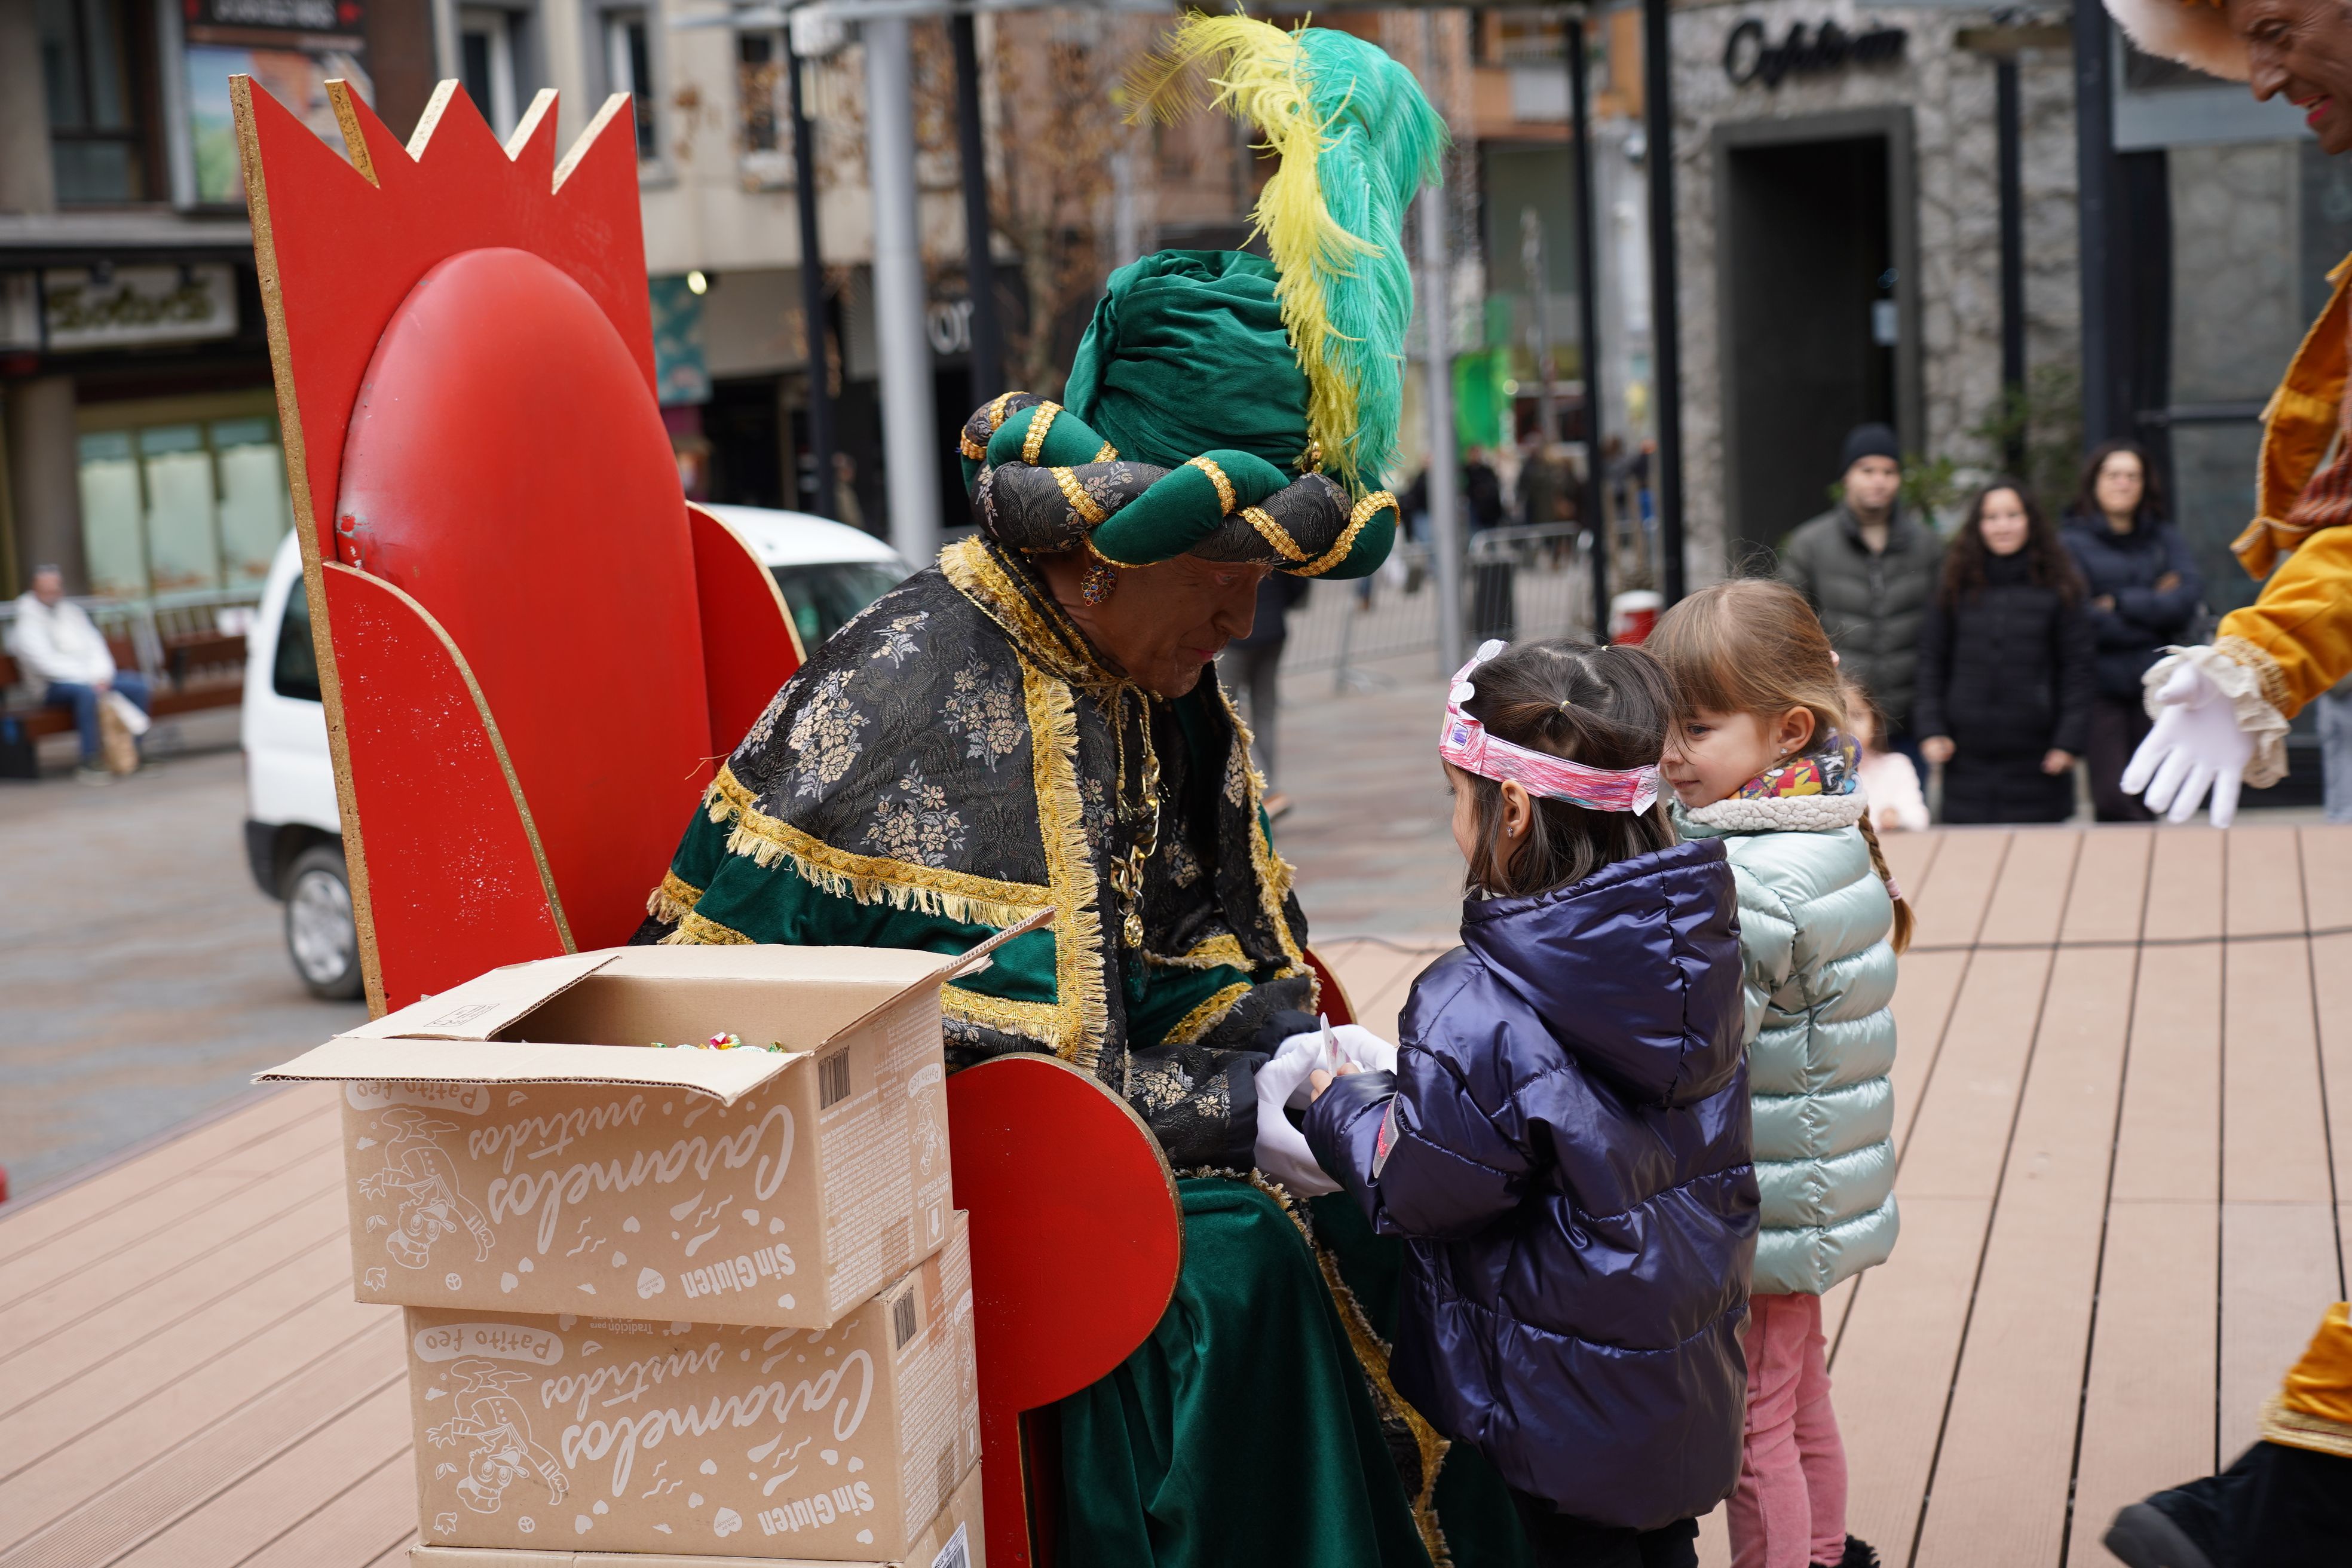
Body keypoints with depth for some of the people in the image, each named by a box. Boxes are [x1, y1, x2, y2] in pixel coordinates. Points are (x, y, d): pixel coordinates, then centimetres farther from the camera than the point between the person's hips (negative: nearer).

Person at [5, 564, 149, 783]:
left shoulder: (73, 612, 14)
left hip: (92, 677, 7)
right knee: (86, 692, -39)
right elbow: (46, 663, -16)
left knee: (137, 684, -13)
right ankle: (89, 763, -35)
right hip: (54, 685, -7)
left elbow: (95, 645, 10)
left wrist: (102, 676, -11)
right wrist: (90, 680, -20)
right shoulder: (26, 623, -6)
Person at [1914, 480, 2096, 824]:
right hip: (1968, 755, 1)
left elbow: (2080, 667, 2)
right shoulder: (1955, 588, 7)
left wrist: (2070, 740, -5)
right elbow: (1931, 663, 10)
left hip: (2035, 756, -1)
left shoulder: (2058, 588, 3)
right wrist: (1932, 729, 0)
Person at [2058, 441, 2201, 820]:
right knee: (2113, 799, -12)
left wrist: (2121, 603, -9)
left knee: (2146, 800, 5)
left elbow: (2190, 594, -3)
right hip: (2103, 686, -4)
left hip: (2155, 687, 4)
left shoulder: (2166, 539, 13)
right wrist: (2155, 605, -4)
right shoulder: (2072, 544, 0)